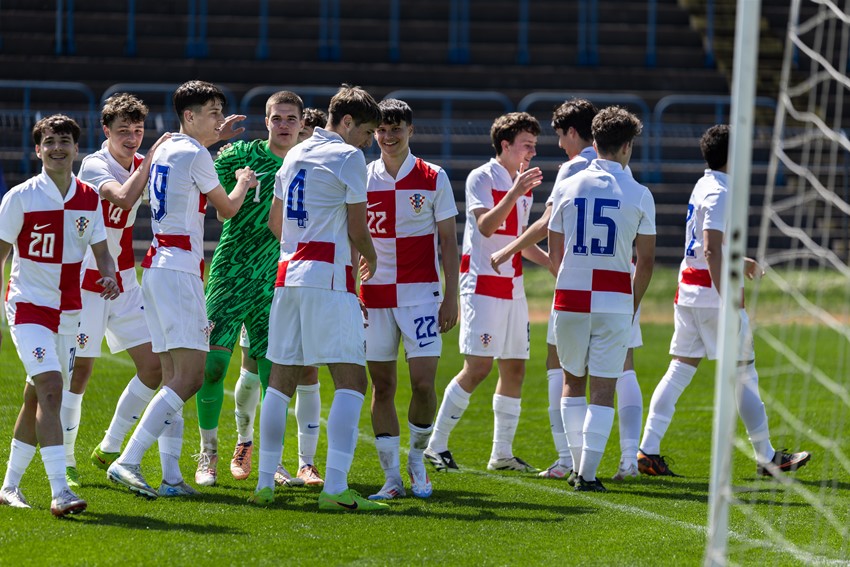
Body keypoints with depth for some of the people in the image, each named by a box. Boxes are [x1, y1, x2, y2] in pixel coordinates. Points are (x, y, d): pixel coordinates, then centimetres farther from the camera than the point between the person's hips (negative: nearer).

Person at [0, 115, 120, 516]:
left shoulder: (89, 199, 4)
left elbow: (100, 250, 10)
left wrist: (109, 276, -13)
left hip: (68, 309, 5)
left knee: (37, 399, 13)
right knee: (51, 389, -20)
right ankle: (59, 492, -27)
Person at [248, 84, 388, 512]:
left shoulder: (295, 156, 16)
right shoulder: (348, 157, -5)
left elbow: (275, 222, 24)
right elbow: (358, 229, -6)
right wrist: (369, 258, 14)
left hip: (288, 272, 8)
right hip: (329, 279, -7)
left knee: (281, 379, 12)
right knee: (351, 381, -8)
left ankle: (265, 481, 10)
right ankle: (335, 488, -19)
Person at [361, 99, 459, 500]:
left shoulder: (433, 179, 2)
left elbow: (448, 241, 3)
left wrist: (451, 297, -3)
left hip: (420, 291, -2)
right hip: (374, 295, 2)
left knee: (423, 382, -10)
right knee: (382, 385, 1)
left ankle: (417, 460, 12)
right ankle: (391, 477, 6)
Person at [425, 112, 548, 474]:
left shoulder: (524, 185, 15)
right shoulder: (481, 178, -8)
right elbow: (485, 226, -22)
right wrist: (515, 193, -29)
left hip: (512, 288, 8)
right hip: (483, 284, -8)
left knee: (515, 368, 6)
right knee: (478, 366, -12)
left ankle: (502, 453, 13)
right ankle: (436, 445, -4)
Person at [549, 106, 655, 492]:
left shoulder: (567, 188, 3)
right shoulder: (639, 195, -3)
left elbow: (554, 252, 10)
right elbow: (646, 260, 1)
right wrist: (633, 304, 14)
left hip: (570, 298, 2)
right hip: (615, 301, -2)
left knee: (573, 381, 18)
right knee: (603, 390, 1)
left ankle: (579, 465, 17)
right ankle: (588, 474, -4)